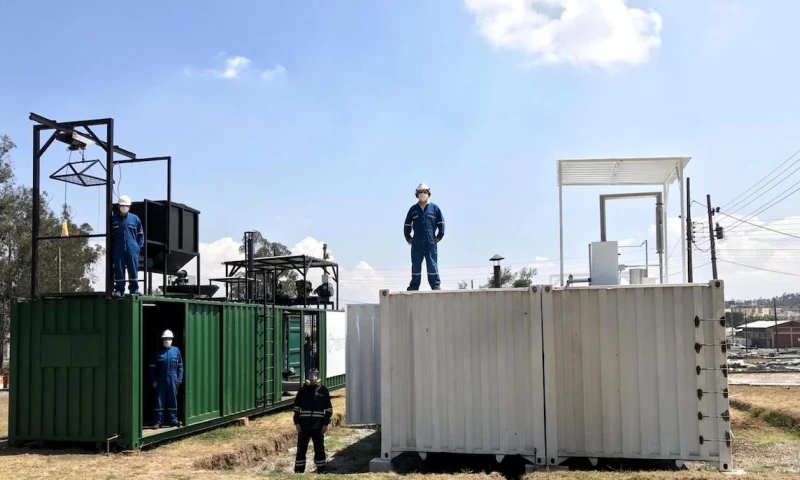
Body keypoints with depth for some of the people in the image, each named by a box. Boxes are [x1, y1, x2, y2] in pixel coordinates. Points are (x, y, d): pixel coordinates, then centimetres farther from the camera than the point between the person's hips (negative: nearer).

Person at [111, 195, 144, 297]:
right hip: (118, 249, 0)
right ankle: (119, 290, 5)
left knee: (133, 270, 1)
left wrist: (139, 246, 3)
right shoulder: (113, 219, 8)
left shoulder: (135, 219, 8)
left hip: (132, 249, 0)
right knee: (119, 270, 0)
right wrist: (111, 247, 4)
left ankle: (134, 289, 7)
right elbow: (110, 235, 12)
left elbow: (140, 234, 12)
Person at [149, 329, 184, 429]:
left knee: (173, 401, 7)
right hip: (161, 381, -1)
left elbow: (180, 366, 7)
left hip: (173, 381, 1)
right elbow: (153, 367, 3)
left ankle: (173, 421, 15)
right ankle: (158, 422, 7)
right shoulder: (158, 352, 2)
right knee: (159, 401, 1)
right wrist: (154, 380, -3)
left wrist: (179, 379, 1)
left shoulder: (176, 351, 5)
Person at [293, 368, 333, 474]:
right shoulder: (303, 390, 5)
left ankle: (321, 470, 16)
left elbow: (329, 409, 4)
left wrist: (326, 423, -3)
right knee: (301, 449, 3)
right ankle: (298, 471, 11)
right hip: (303, 425, 1)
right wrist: (297, 422, 0)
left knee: (319, 449, 7)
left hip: (318, 426, -1)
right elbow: (296, 407, 7)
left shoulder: (323, 390, 2)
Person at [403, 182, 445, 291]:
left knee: (432, 264, 0)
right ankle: (414, 286, 8)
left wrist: (439, 236, 2)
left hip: (431, 242, -2)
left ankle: (436, 285, 3)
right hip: (416, 242, 2)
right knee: (416, 264, 4)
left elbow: (441, 223, 9)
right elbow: (407, 225, 16)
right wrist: (408, 238, 9)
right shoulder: (413, 209, 10)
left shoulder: (434, 208, 6)